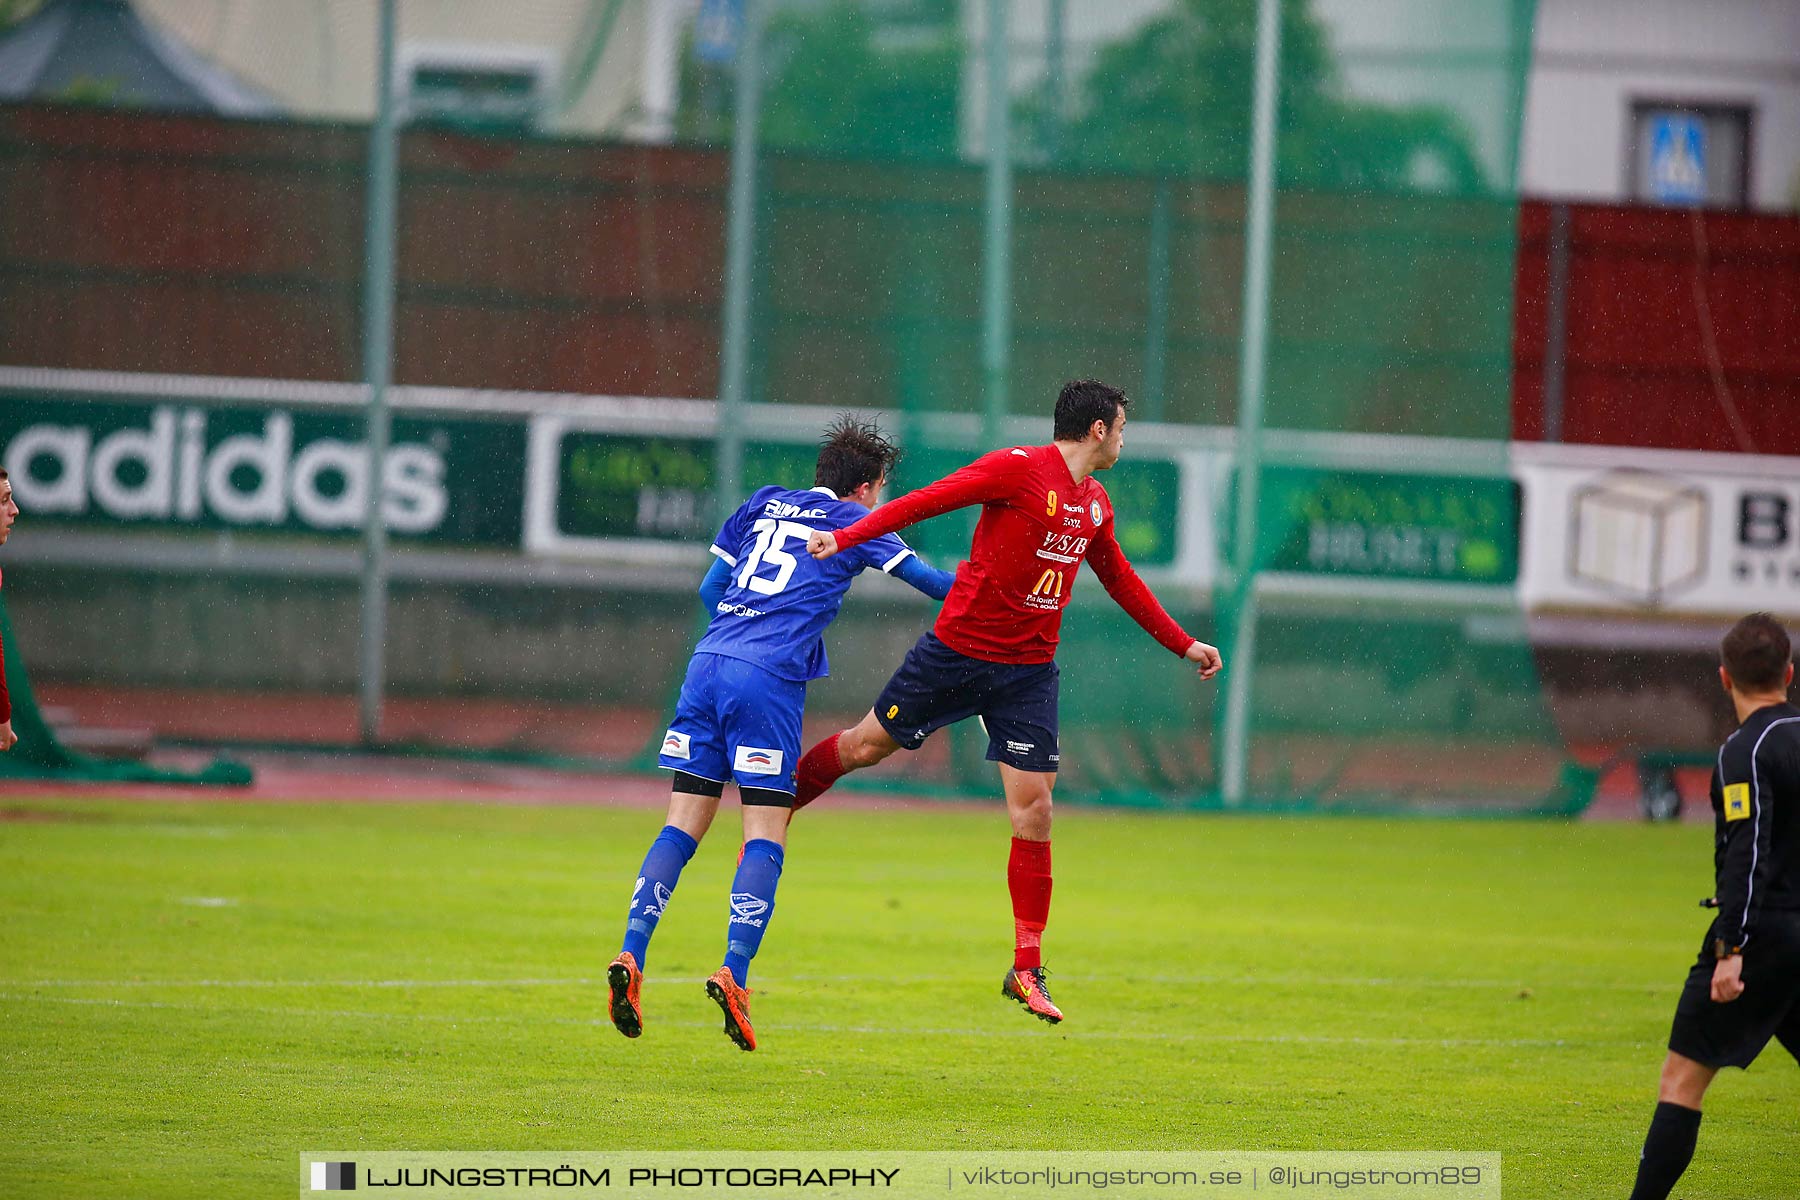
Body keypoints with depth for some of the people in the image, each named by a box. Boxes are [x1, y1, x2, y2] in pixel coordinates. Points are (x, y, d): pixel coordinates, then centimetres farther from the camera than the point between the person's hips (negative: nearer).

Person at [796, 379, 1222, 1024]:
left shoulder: (1096, 504, 10)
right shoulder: (1018, 468, -13)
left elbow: (1122, 582, 25)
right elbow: (927, 500, -18)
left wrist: (1182, 643, 29)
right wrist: (846, 537, -28)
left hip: (1029, 673, 5)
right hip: (959, 651, -5)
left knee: (1034, 811, -3)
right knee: (866, 744, 7)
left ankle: (1027, 970, 4)